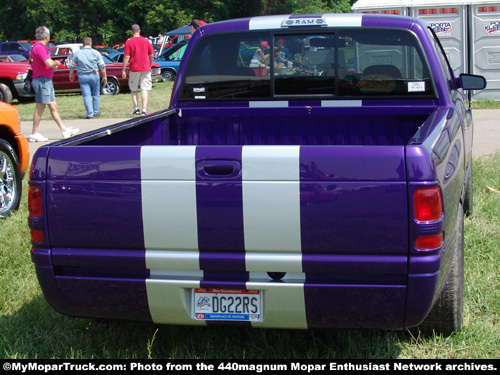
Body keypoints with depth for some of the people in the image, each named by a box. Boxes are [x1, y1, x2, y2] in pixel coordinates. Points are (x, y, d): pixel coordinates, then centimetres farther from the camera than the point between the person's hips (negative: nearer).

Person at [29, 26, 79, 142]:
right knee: (40, 107, -5)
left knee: (53, 106, 11)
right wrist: (56, 63, -5)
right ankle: (34, 134, 1)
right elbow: (49, 63, -26)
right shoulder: (39, 48, -17)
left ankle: (64, 130, 14)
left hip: (47, 80, 10)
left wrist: (53, 65, 5)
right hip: (42, 80, -10)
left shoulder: (40, 47, 15)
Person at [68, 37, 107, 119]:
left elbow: (71, 66, 8)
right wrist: (104, 76, 9)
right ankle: (96, 112, 17)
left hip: (82, 77, 0)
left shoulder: (77, 53, 1)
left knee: (86, 96, 1)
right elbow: (102, 66, 0)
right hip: (94, 76, 0)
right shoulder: (96, 53, -1)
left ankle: (90, 114, -6)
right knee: (96, 95, 14)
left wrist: (71, 75, 24)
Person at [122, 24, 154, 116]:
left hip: (134, 69, -2)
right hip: (145, 68, 2)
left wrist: (124, 70, -5)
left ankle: (136, 108, 4)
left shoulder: (129, 42, -6)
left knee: (133, 90, 12)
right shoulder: (146, 41, 3)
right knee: (144, 90, 2)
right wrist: (150, 66, 24)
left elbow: (126, 57, -9)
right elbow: (151, 55, 9)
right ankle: (144, 110, -5)